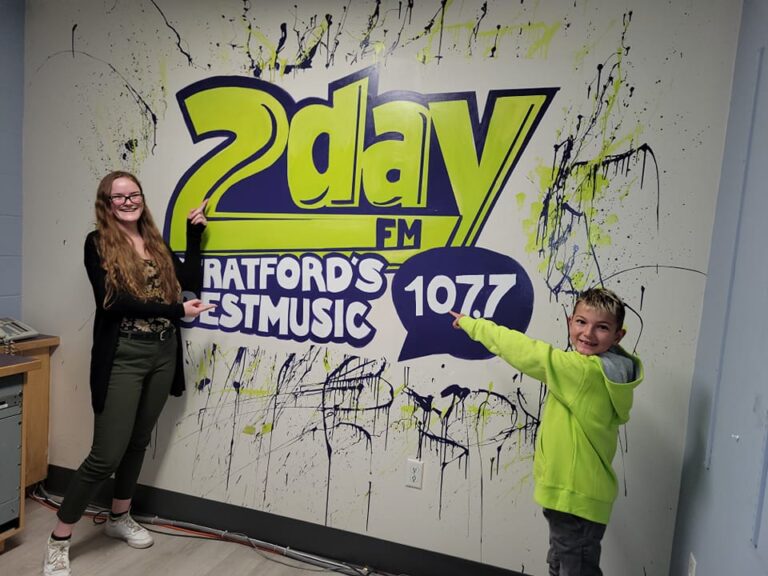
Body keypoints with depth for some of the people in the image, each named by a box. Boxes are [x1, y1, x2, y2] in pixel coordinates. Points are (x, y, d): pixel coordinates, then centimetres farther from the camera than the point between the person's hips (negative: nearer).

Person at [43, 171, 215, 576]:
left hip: (163, 355, 5)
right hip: (122, 357, -5)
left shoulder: (155, 242, 13)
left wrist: (194, 234, 3)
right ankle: (58, 542, 17)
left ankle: (119, 518, 36)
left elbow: (191, 281, 3)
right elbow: (113, 302, -15)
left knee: (138, 442, 16)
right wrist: (175, 310, -17)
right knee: (106, 454, -3)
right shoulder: (97, 243, -3)